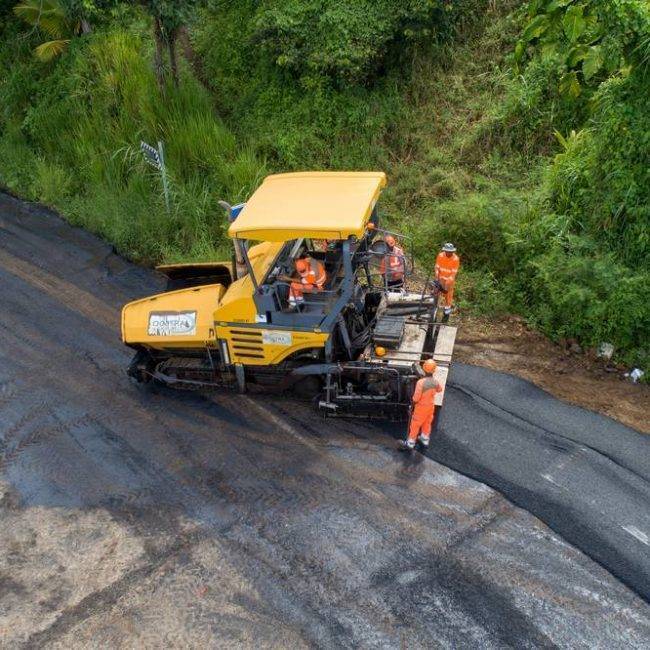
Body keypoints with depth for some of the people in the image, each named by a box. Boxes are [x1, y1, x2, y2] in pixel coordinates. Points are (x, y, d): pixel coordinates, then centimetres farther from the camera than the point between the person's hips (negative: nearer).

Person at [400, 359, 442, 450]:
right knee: (427, 423, 24)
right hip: (431, 406, 5)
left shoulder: (421, 382, -32)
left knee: (415, 425, 11)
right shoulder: (436, 381, -14)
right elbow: (439, 389, 10)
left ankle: (410, 443, 25)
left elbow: (416, 398, -27)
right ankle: (425, 441, 42)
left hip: (421, 407, -5)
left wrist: (414, 400, -5)